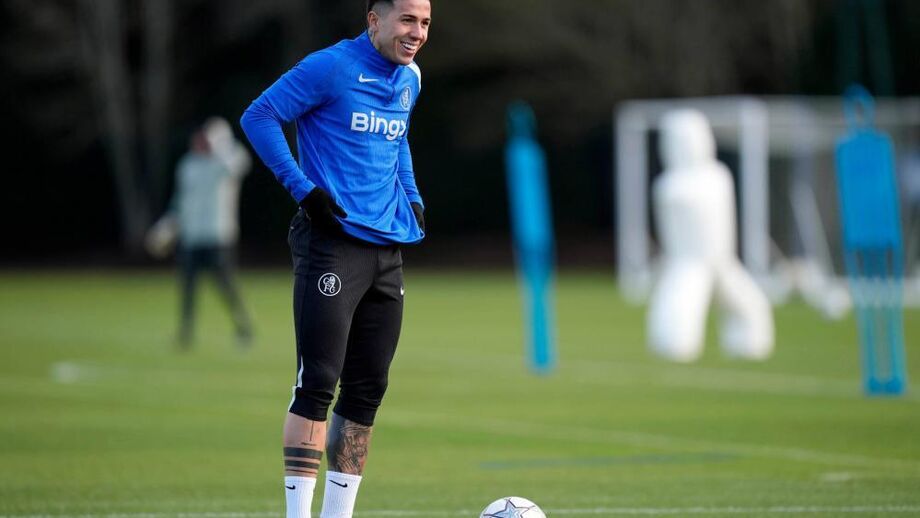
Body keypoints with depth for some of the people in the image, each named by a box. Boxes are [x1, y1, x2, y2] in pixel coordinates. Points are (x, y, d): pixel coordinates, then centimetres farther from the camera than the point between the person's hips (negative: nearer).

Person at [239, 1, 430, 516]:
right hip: (333, 241, -8)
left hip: (388, 249, 8)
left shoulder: (410, 79, 14)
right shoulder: (332, 67, -10)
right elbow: (259, 116, -9)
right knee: (318, 384, -11)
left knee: (367, 391, 8)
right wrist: (302, 187, -16)